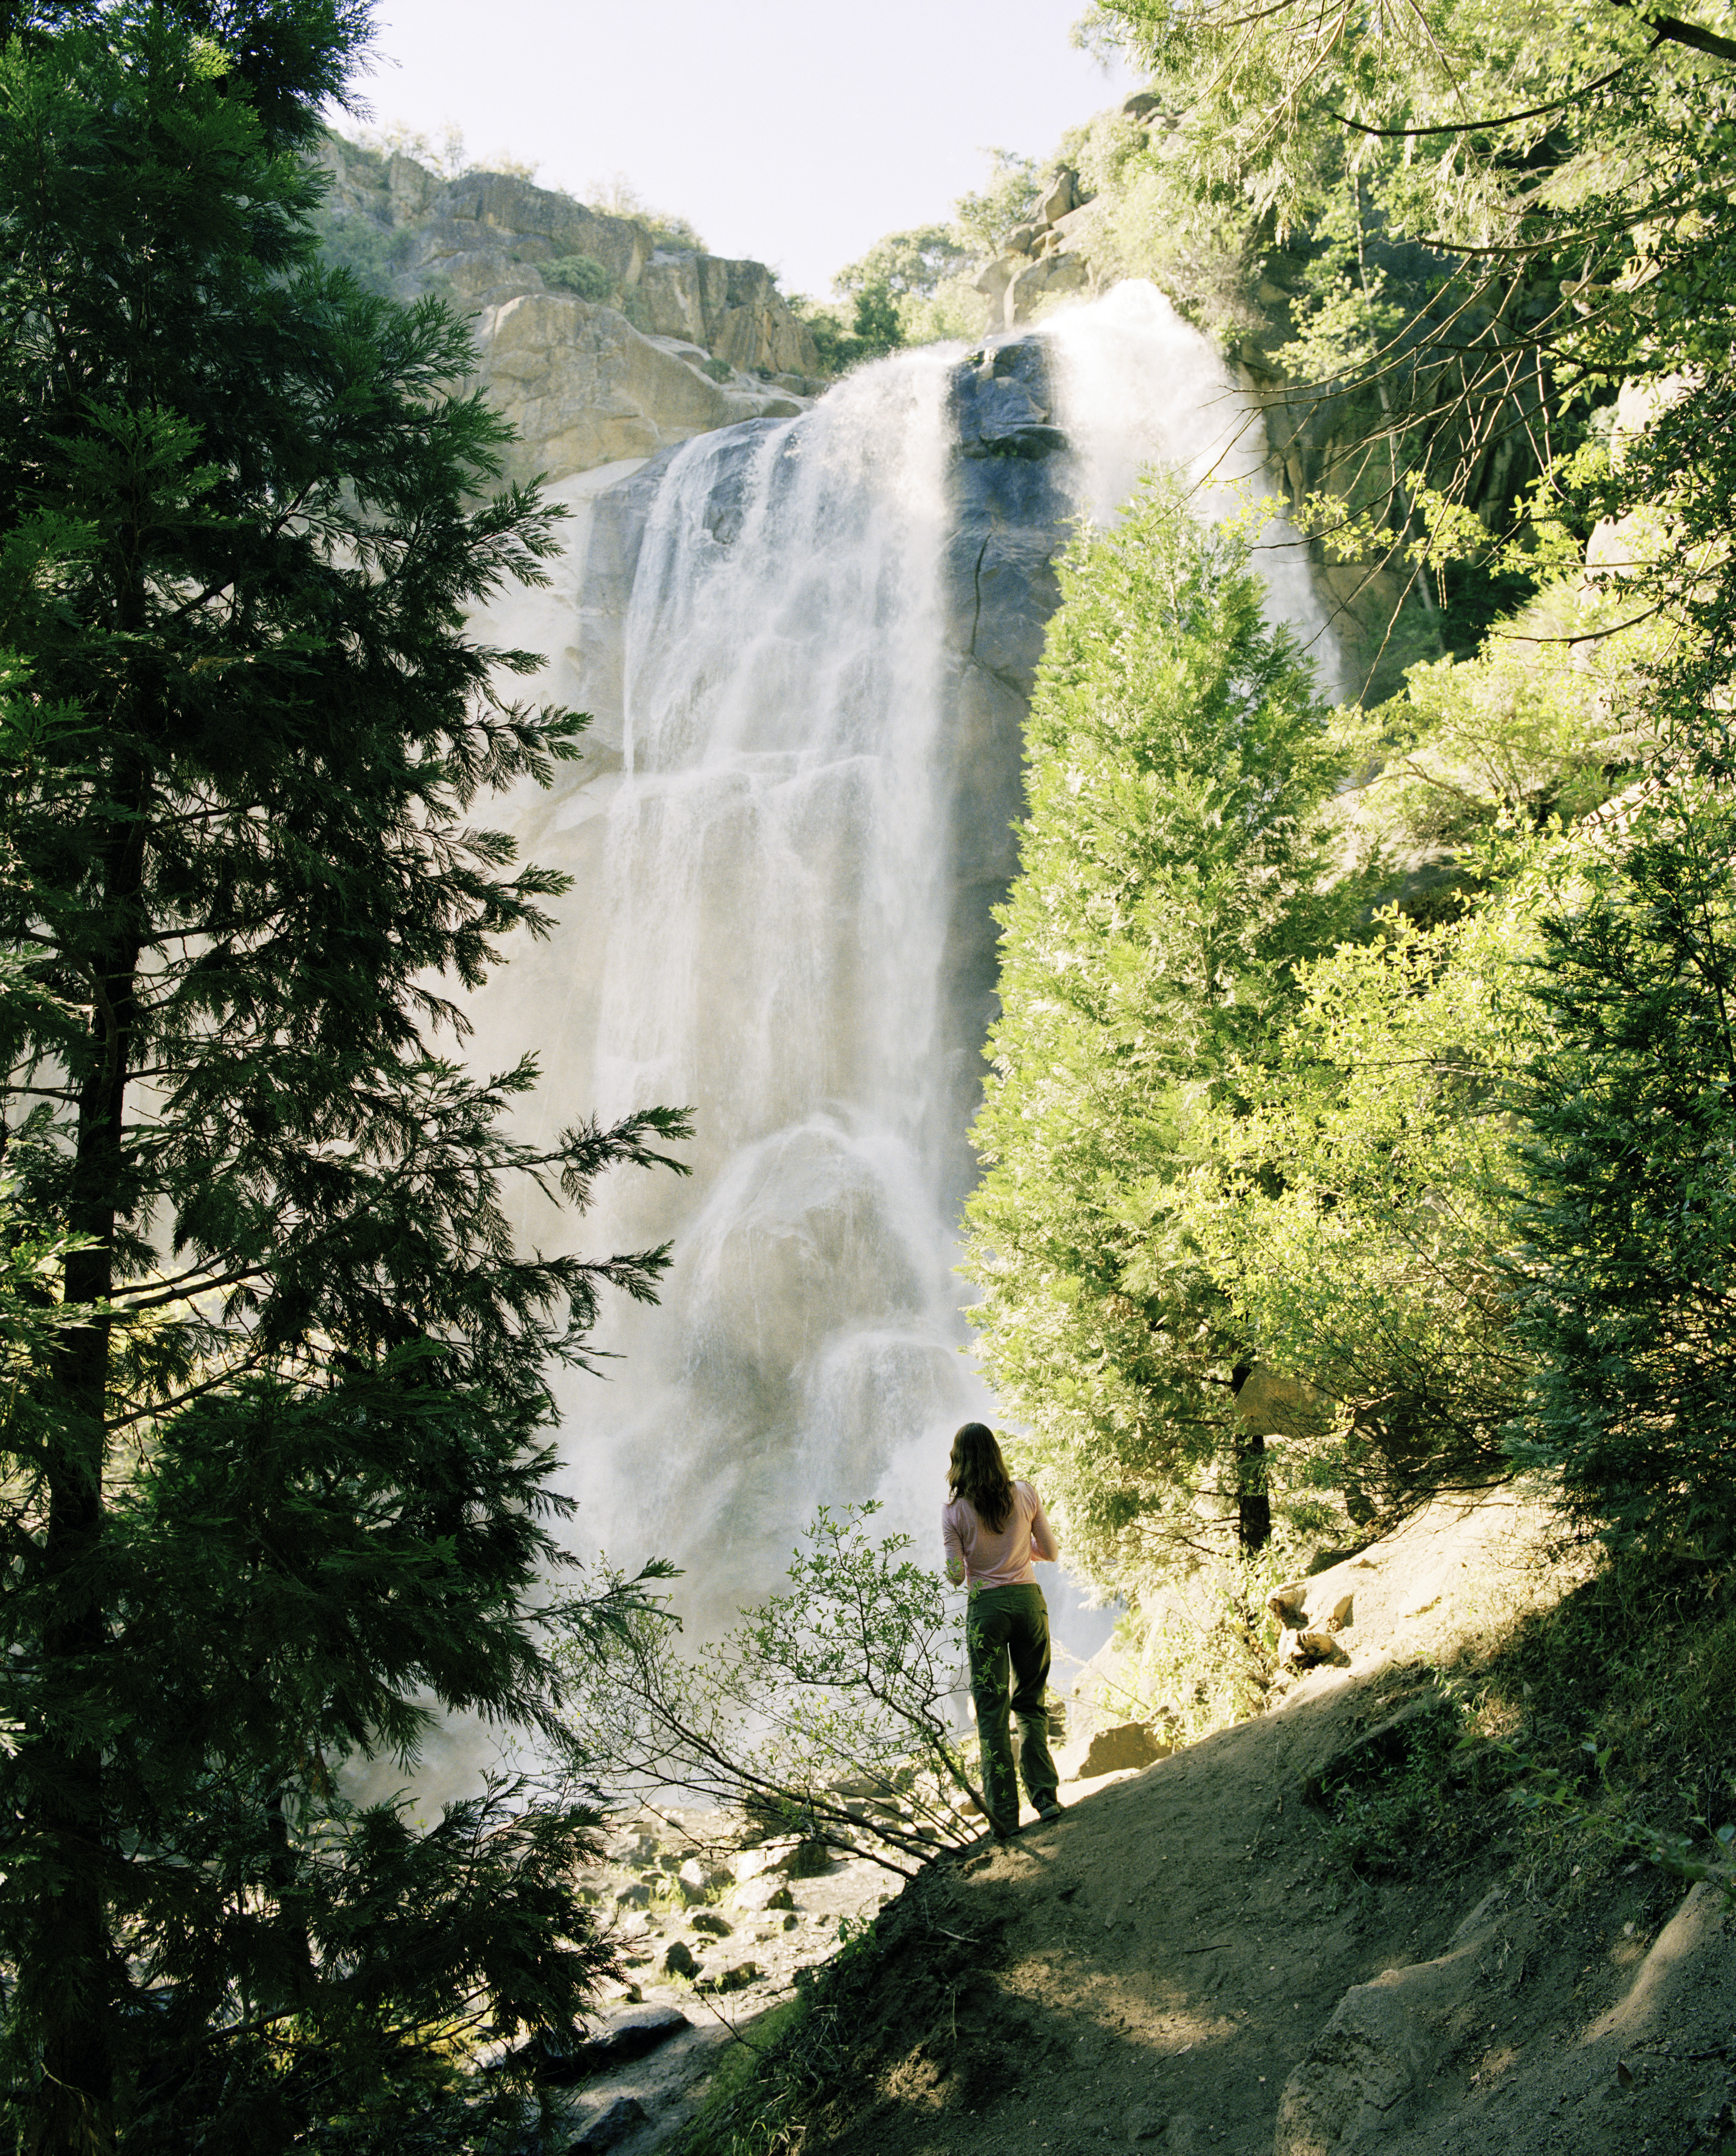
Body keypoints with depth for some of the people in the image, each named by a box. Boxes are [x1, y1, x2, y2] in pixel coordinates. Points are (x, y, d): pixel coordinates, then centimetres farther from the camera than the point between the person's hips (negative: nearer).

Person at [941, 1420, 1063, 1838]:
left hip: (986, 1608, -2)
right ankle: (1044, 1795, 7)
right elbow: (1052, 1553, 5)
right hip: (1029, 1600, 2)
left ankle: (1004, 1815, 3)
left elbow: (956, 1576, -6)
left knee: (992, 1713, 4)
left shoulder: (955, 1511, -8)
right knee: (1031, 1703, 16)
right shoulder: (1026, 1495, -2)